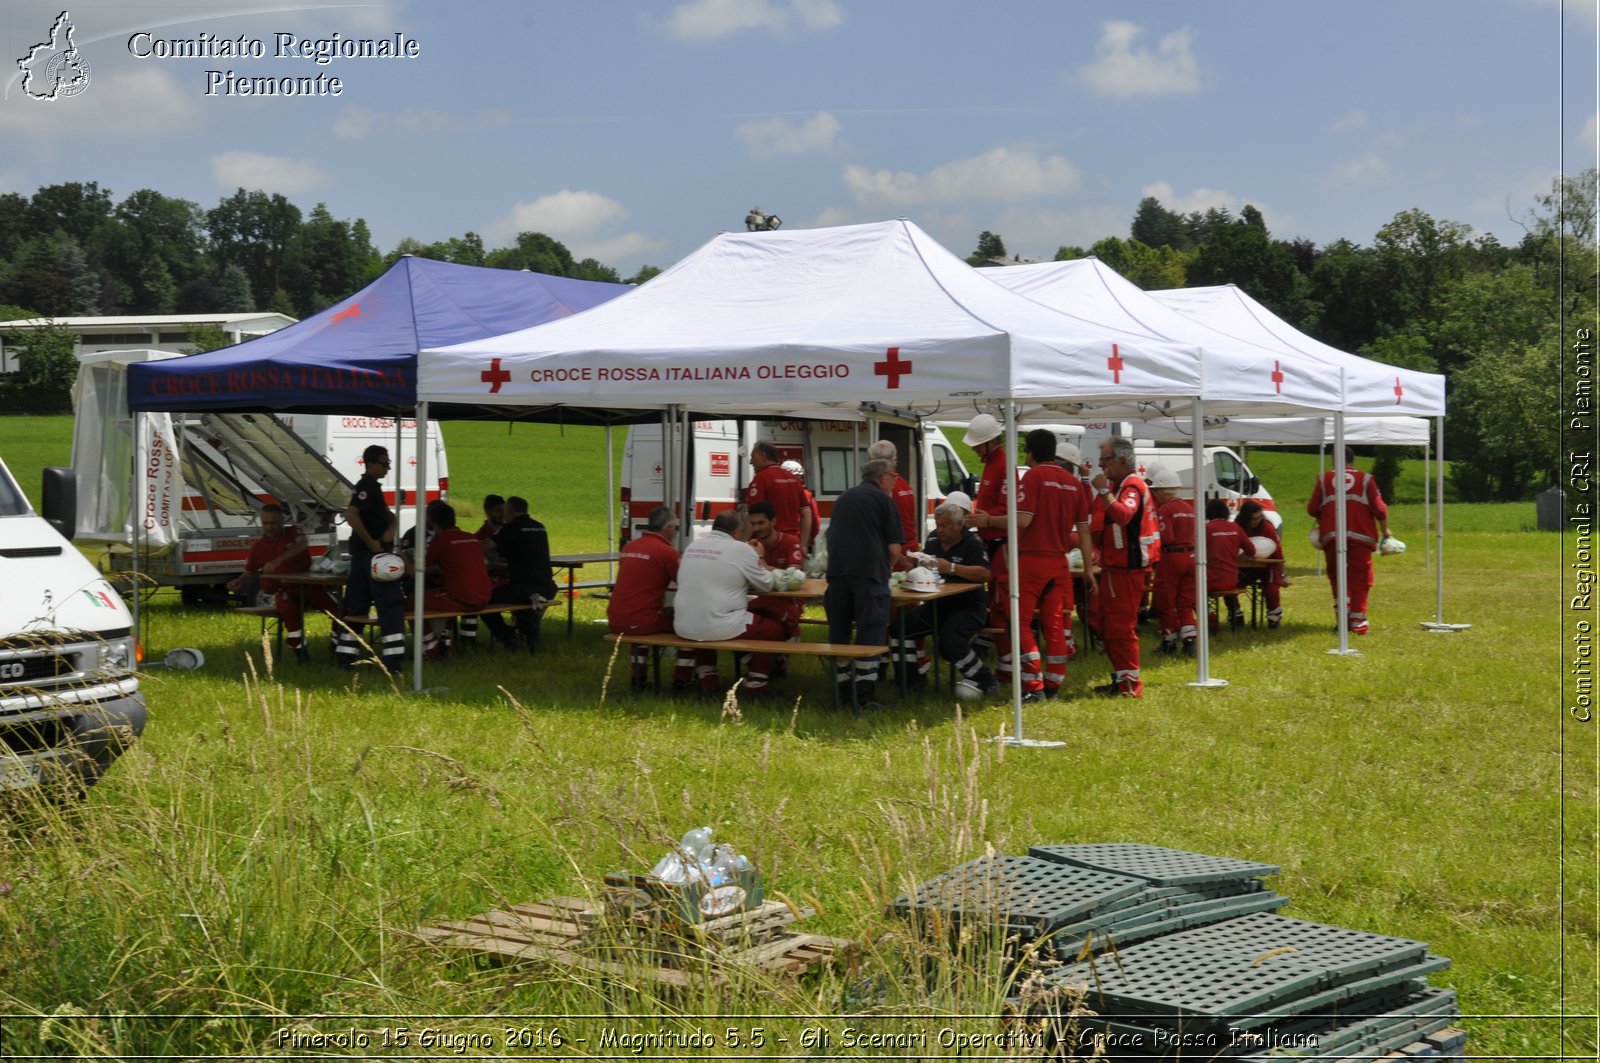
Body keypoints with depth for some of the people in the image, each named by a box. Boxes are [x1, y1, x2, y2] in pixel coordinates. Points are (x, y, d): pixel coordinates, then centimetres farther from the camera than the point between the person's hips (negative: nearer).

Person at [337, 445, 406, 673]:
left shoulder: (371, 486, 18)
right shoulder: (367, 486, -14)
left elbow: (387, 514, 25)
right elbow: (351, 515, -27)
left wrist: (390, 529, 2)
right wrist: (371, 542, -20)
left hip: (363, 554, 10)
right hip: (372, 553, -10)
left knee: (356, 604, 11)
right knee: (391, 603, -8)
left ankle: (347, 655, 13)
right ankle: (392, 657, -10)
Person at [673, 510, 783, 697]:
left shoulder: (693, 546, 11)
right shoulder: (741, 549, -5)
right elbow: (766, 585, 4)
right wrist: (759, 560, 22)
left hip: (684, 627, 6)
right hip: (720, 628, -6)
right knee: (773, 628, 15)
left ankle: (706, 678, 35)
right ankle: (755, 684, 15)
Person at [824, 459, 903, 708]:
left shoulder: (843, 499, 22)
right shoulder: (883, 499, 4)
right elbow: (894, 548, -2)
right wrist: (888, 567, 20)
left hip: (837, 571, 5)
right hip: (868, 571, -5)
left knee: (839, 631, 13)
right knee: (870, 630, -3)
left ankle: (843, 689, 17)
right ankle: (864, 694, -9)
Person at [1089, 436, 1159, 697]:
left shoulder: (1132, 486, -14)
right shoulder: (1119, 486, 19)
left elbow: (1123, 516, -34)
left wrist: (1104, 491, -29)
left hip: (1126, 570, -11)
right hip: (1114, 568, 11)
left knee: (1121, 627, -11)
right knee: (1108, 627, 17)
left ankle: (1130, 684, -8)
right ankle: (1121, 678, 26)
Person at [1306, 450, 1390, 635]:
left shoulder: (1324, 479, 10)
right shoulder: (1365, 479, 8)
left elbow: (1312, 509, 8)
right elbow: (1379, 509, 3)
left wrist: (1322, 521, 28)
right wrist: (1385, 530, 16)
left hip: (1331, 535, 1)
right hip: (1360, 536, -1)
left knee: (1336, 574, 16)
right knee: (1359, 578, 5)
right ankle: (1358, 621, 2)